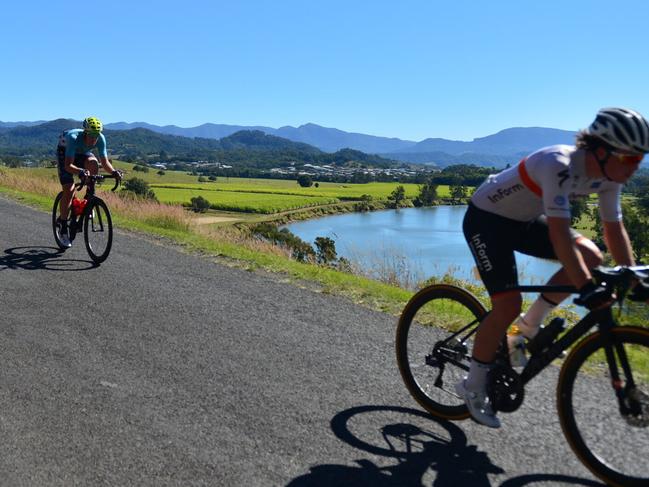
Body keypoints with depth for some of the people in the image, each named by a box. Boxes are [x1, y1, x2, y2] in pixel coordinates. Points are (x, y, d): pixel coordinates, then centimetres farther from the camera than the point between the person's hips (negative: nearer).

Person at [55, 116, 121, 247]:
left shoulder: (101, 138, -29)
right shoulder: (74, 138, -40)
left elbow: (105, 162, -25)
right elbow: (68, 165, -45)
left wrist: (113, 171, -45)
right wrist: (80, 171, -64)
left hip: (83, 153, 3)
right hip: (65, 152, -3)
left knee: (93, 163, -33)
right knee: (69, 190, -15)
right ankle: (63, 229, -2)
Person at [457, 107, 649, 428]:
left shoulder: (608, 175, -9)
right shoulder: (559, 166, -34)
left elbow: (614, 229, 0)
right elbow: (559, 233, -41)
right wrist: (587, 289, -44)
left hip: (524, 220, 8)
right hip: (486, 219, -8)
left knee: (590, 256, -10)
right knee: (508, 305, -15)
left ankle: (530, 325, 7)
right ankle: (473, 387, 4)